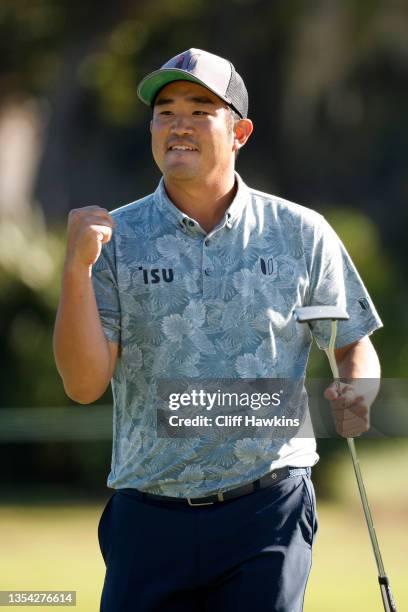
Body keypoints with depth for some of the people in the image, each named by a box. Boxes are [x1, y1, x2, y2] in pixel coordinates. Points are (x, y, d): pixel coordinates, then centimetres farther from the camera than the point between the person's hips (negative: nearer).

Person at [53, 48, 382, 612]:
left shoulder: (301, 234, 5)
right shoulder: (116, 238, 4)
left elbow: (354, 345, 13)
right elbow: (84, 384, -4)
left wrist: (356, 397, -9)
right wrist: (77, 270, -16)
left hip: (268, 512, 0)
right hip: (148, 517, 1)